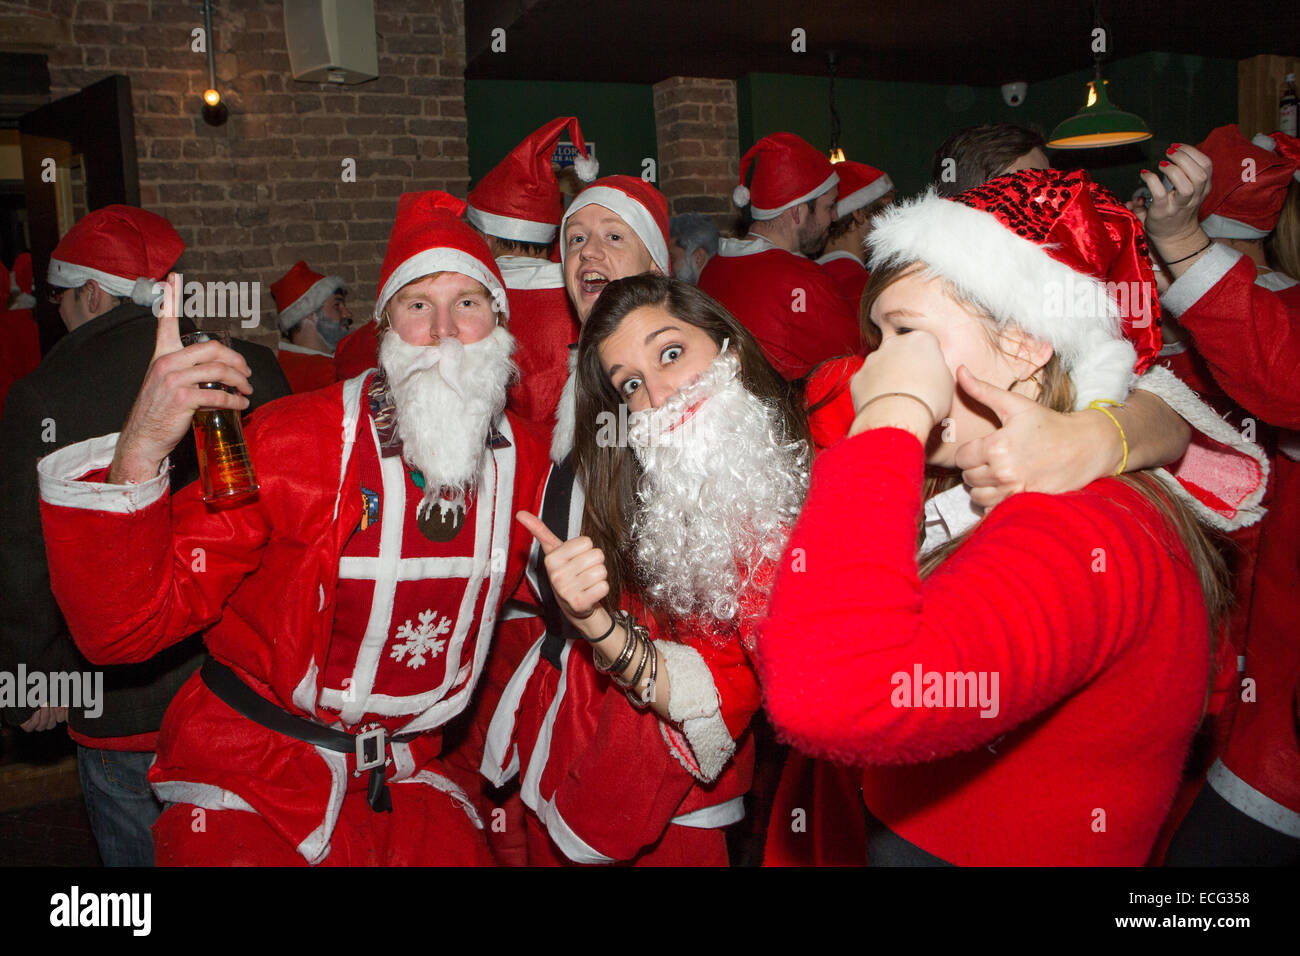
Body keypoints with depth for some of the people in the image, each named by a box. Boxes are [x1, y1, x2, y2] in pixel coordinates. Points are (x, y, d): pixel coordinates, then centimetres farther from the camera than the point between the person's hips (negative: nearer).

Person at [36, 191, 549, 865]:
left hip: (405, 778, 4)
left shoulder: (525, 460, -5)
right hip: (253, 783, -3)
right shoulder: (292, 443, -19)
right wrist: (136, 457, -36)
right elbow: (123, 626, -24)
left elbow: (518, 613, 15)